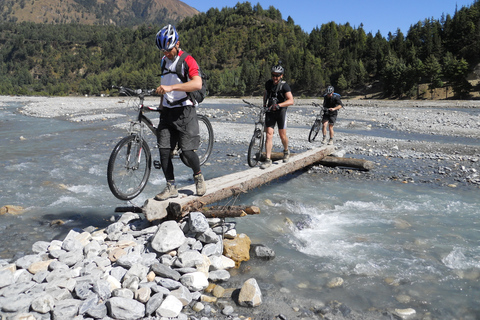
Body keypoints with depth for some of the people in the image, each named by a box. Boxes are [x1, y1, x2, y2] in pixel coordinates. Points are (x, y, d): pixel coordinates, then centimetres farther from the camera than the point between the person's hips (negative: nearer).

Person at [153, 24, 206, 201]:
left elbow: (197, 83, -27)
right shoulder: (164, 60, 14)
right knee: (164, 150, 0)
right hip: (167, 111, 6)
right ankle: (171, 187, 10)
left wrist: (171, 87, -34)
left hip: (184, 110, -6)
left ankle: (198, 177, 18)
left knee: (187, 150, -10)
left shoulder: (187, 60, -10)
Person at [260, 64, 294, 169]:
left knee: (282, 135, 4)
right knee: (269, 134, -6)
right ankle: (268, 160, -7)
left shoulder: (284, 86, -14)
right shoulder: (268, 83, 1)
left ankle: (286, 151, 35)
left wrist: (278, 105, -37)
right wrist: (264, 104, 13)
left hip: (281, 111, -3)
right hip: (270, 111, 3)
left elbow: (291, 101, -25)